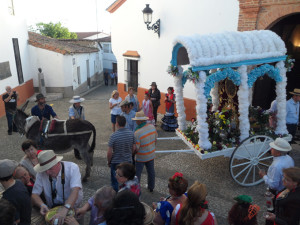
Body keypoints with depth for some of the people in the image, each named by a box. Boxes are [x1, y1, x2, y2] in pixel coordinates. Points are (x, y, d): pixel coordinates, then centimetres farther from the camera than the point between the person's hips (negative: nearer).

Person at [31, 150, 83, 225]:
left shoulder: (72, 168, -18)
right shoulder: (41, 173, -9)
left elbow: (75, 191, -30)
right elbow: (34, 194, -5)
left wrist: (64, 209, -45)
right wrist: (42, 205, -25)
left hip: (72, 208, -3)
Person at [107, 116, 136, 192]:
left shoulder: (113, 136, -22)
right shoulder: (131, 133, -10)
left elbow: (109, 152, -16)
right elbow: (133, 148, 0)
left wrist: (109, 162, 1)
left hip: (116, 162, -3)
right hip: (128, 161, 4)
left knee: (115, 182, 16)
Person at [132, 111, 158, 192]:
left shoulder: (137, 133, -28)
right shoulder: (152, 127, -10)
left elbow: (136, 148, -21)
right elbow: (155, 139, 4)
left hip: (141, 157, -6)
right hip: (151, 154, 6)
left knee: (137, 173, 13)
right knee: (151, 171, 21)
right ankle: (151, 187, 38)